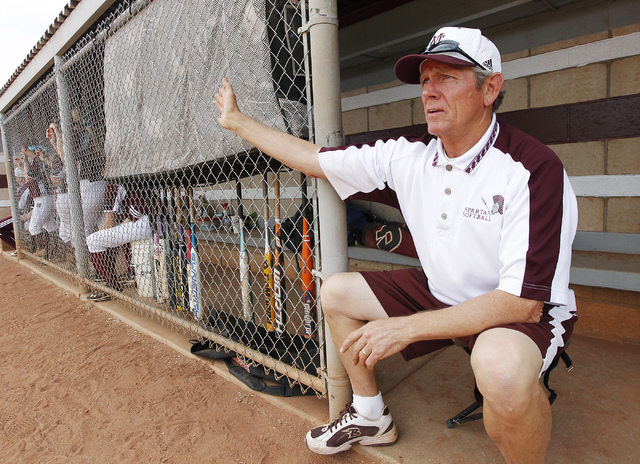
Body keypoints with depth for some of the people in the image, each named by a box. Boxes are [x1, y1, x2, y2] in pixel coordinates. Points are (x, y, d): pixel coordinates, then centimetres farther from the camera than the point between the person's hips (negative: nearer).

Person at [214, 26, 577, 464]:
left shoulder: (533, 168, -25)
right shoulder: (408, 156, -8)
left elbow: (523, 301, -29)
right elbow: (313, 159, 0)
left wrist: (406, 328, -30)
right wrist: (238, 121, 6)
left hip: (526, 312, -6)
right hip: (439, 293, 6)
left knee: (502, 366, -40)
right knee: (337, 291, 4)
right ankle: (371, 416, 21)